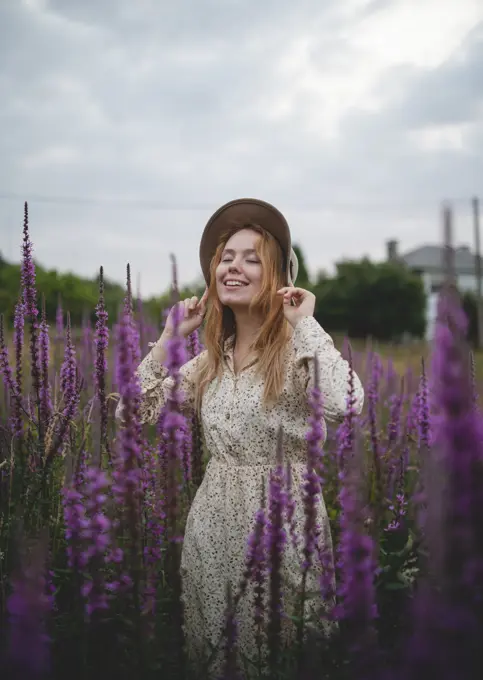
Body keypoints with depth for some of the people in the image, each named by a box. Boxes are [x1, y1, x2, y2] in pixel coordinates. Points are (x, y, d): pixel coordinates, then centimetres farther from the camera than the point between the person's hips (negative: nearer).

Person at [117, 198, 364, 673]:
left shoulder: (297, 349, -11)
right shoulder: (212, 357, 7)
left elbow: (346, 403, -32)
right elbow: (135, 412, 5)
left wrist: (305, 322, -22)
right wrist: (170, 336, 1)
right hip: (212, 519, 6)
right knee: (211, 650, 19)